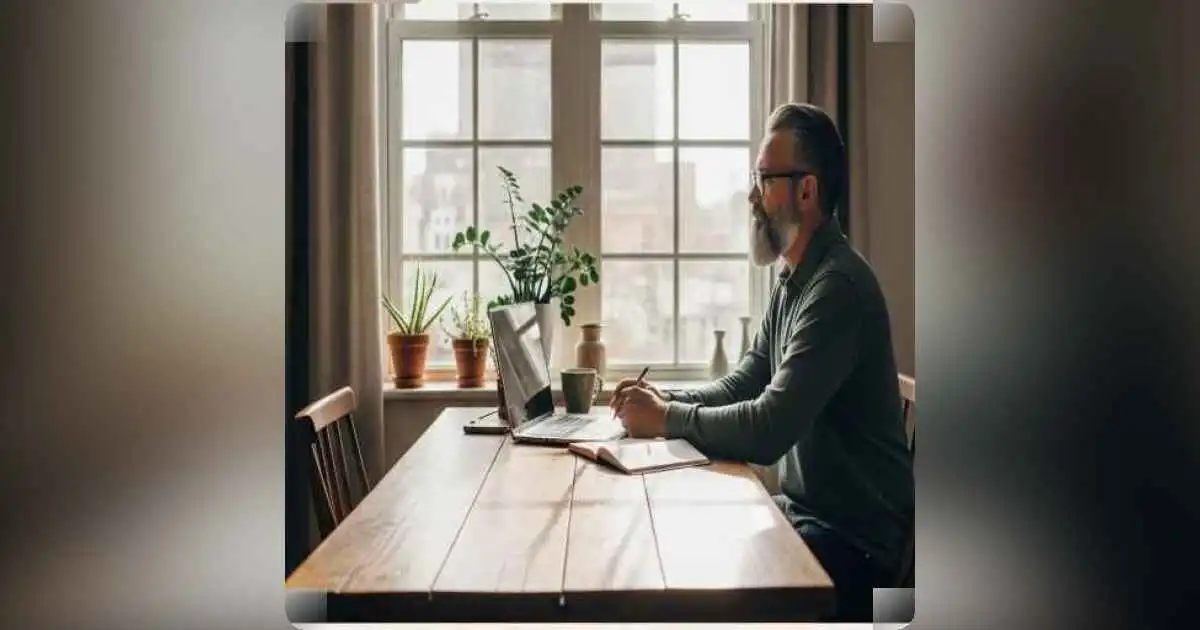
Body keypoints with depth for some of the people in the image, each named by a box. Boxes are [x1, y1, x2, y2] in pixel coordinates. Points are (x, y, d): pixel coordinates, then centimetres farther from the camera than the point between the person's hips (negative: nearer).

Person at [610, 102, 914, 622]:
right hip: (804, 509, 8)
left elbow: (768, 430, -29)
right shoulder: (794, 278, 8)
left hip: (854, 539, -8)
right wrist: (666, 400, -3)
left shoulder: (837, 286, -24)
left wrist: (667, 419, -16)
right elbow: (743, 385, 13)